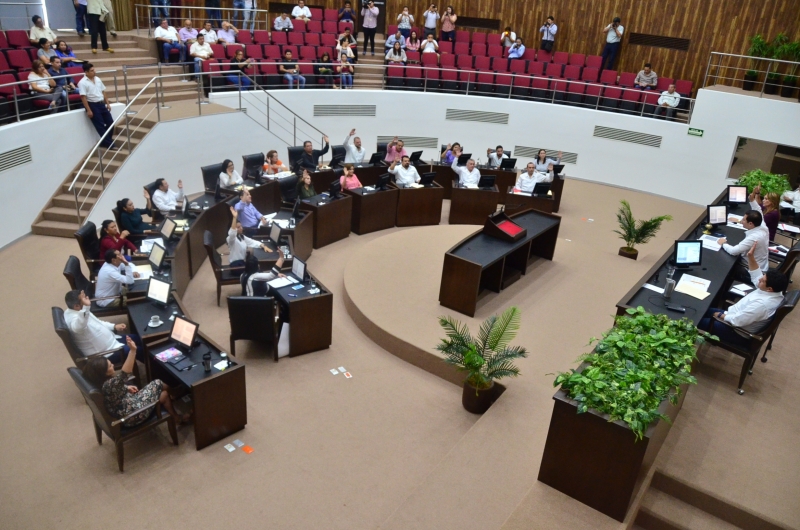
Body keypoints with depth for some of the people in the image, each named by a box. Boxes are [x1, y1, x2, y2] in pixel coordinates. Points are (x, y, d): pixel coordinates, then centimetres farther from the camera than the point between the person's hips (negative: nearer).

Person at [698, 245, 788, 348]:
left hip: (738, 333, -9)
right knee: (706, 310, 19)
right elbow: (756, 275, 4)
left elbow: (738, 320, -30)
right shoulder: (775, 291, -10)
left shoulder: (762, 304, -37)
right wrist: (750, 256, -8)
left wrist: (721, 316, -13)